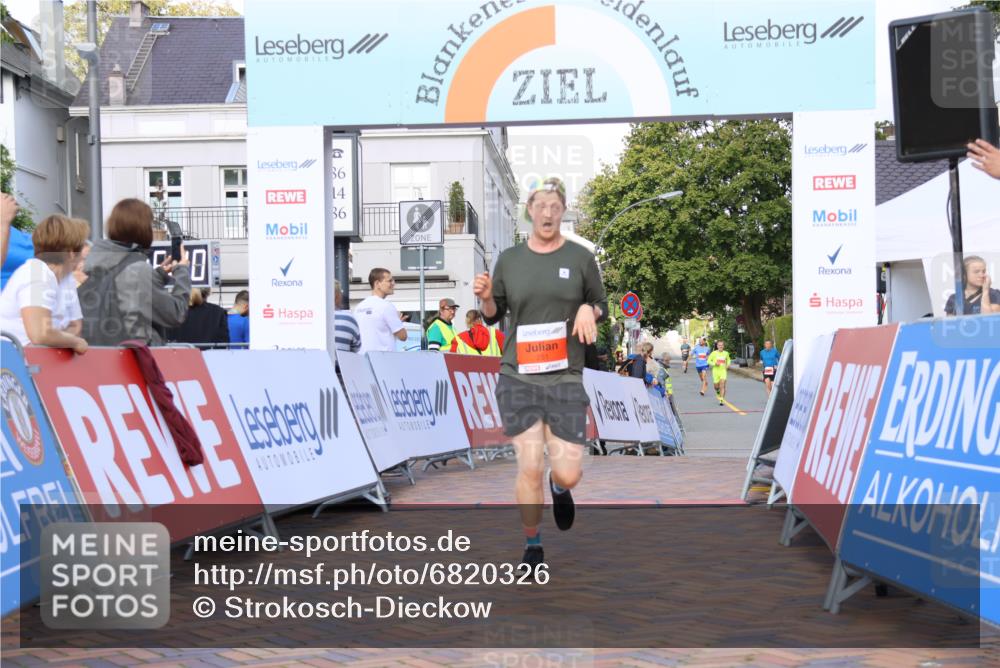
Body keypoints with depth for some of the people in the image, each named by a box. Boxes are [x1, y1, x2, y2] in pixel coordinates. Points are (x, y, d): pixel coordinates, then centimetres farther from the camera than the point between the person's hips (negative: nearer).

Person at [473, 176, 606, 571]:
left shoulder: (581, 258, 3)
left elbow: (601, 306, 13)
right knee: (529, 467, -5)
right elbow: (493, 316, 14)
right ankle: (532, 547, 15)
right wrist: (486, 298, -8)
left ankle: (559, 488, 34)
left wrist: (589, 310, -10)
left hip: (565, 379, 0)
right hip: (518, 378, 0)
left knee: (568, 474, -5)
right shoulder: (509, 260, 6)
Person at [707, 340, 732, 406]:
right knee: (716, 386, 6)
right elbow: (709, 361, 0)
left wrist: (728, 365, 3)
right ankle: (718, 391, 43)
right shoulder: (714, 353, -3)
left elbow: (729, 360, 23)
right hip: (716, 371, 0)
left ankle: (721, 400, -12)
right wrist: (714, 363, -17)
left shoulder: (726, 353, 4)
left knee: (722, 385, -14)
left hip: (723, 371, 0)